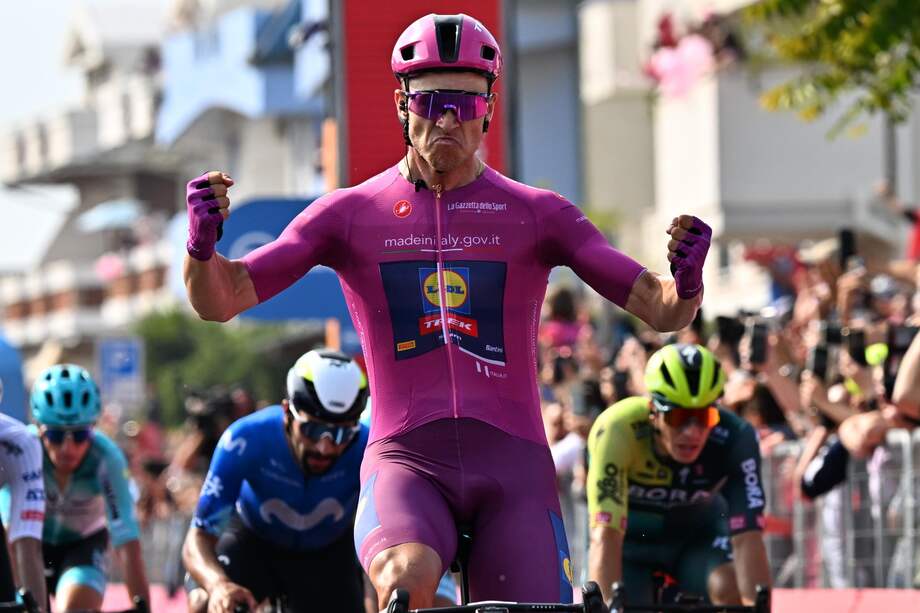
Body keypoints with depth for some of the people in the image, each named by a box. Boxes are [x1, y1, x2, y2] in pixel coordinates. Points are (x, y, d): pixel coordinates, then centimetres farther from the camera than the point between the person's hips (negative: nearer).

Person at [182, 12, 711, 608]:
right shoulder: (351, 214, 8)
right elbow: (221, 299, 4)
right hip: (406, 458, -1)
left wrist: (686, 280, -20)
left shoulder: (537, 214, 9)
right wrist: (203, 244, -19)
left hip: (512, 465, 1)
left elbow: (662, 311, 4)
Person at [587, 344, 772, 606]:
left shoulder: (734, 438, -31)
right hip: (631, 533, -1)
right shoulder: (618, 429, -36)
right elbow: (606, 536, -43)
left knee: (728, 589, -27)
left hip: (697, 533, 1)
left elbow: (747, 538, -35)